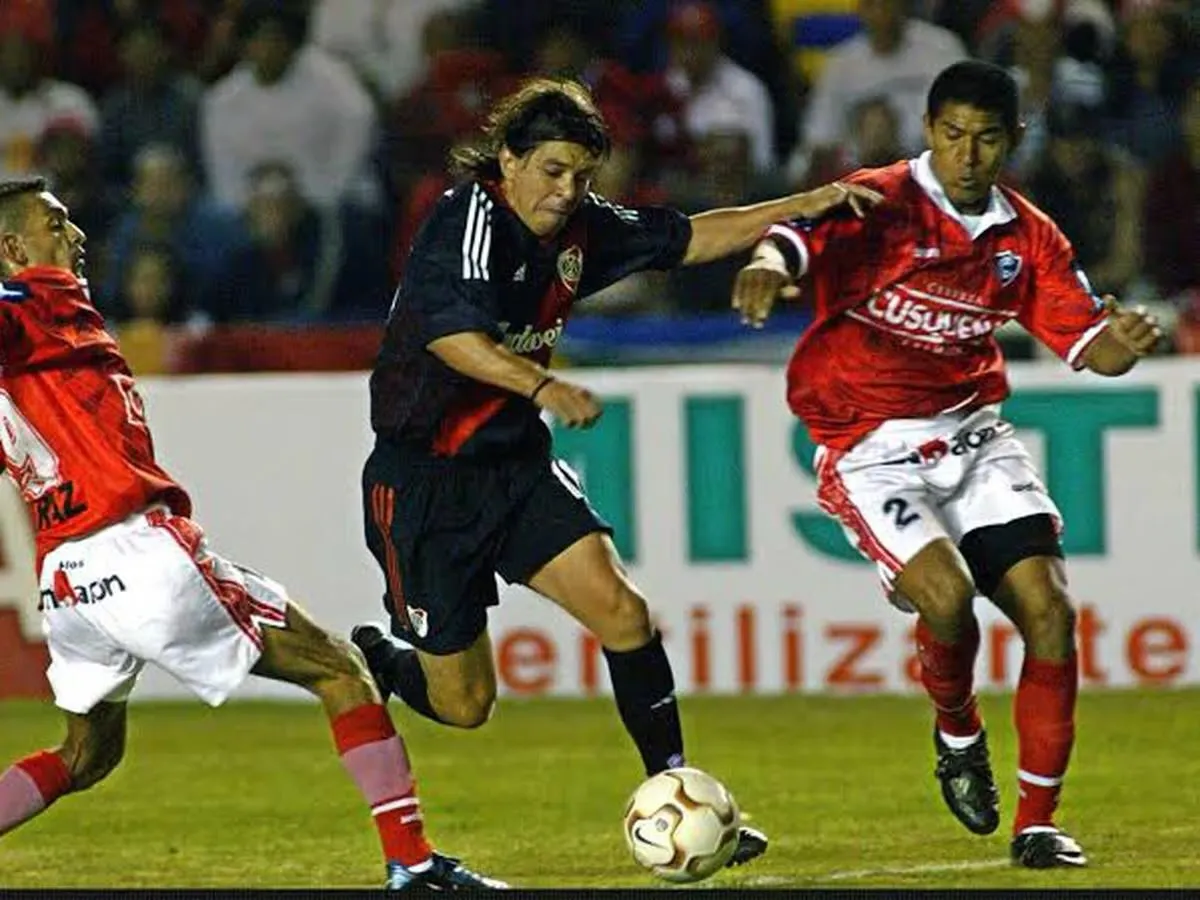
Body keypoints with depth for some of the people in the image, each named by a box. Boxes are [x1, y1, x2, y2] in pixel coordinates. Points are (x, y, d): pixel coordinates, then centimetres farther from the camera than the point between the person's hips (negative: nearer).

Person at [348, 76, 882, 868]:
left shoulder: (578, 228, 2)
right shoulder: (470, 222, -21)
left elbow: (685, 238, 14)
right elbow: (449, 334, -37)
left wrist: (799, 207, 7)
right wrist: (541, 385, -53)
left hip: (517, 465, 7)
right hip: (423, 479, -7)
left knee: (622, 611, -12)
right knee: (465, 703, 0)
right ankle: (369, 663, 34)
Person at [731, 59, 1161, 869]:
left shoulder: (1026, 236, 5)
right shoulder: (881, 205, -12)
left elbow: (1090, 344, 7)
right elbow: (800, 237, -31)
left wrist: (1123, 342, -18)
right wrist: (770, 264, -55)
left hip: (973, 432, 5)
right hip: (871, 449, -5)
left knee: (1048, 608, -8)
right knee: (947, 594, -26)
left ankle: (1038, 820, 5)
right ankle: (959, 734, 8)